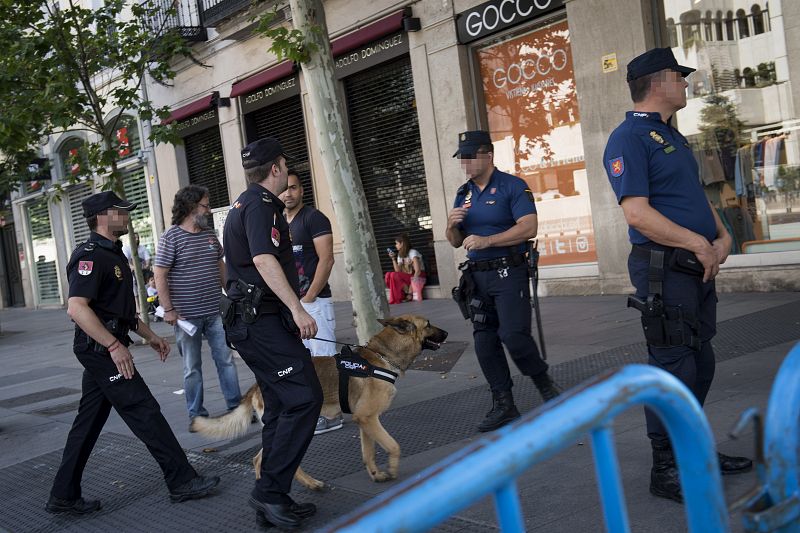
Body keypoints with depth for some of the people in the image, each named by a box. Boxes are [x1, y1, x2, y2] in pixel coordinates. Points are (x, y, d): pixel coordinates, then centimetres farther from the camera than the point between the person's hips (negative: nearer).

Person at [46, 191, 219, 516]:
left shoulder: (112, 254, 17)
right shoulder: (90, 256, -16)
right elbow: (76, 308, -26)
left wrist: (149, 335, 21)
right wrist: (114, 345, -27)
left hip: (103, 351, 10)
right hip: (101, 349, -10)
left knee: (88, 422, 12)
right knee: (145, 413, -5)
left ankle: (64, 496, 18)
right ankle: (182, 482, 2)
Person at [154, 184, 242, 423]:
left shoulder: (210, 235, 10)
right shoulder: (171, 237, -8)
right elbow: (160, 275, -10)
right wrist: (168, 309, -14)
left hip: (215, 312, 5)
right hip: (187, 314, -5)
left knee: (226, 359, 5)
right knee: (192, 367, 6)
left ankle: (236, 406, 14)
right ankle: (196, 414, 15)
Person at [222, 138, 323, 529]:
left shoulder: (244, 204, 21)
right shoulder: (260, 205, -11)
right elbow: (264, 259, -25)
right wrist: (296, 308, -32)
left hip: (249, 319, 11)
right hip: (264, 319, -11)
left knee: (281, 405, 11)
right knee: (304, 397, -14)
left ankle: (273, 499, 15)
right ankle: (270, 491, -12)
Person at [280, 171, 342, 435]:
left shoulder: (313, 218, -7)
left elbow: (326, 259, -14)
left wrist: (308, 297, -15)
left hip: (314, 301, -8)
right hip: (289, 303, 8)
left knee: (324, 358, -4)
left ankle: (332, 414, 2)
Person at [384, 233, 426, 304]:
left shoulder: (413, 253, -9)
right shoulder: (400, 255, 12)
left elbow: (417, 271, -19)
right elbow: (398, 271, 1)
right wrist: (393, 259, -8)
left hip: (418, 277, -7)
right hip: (408, 278, 7)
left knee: (394, 275, -27)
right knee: (388, 275, -17)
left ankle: (410, 294, -18)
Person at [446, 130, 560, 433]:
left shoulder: (512, 186, -5)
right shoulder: (464, 194, 14)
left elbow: (528, 228, -17)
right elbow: (456, 242, 18)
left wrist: (486, 241, -23)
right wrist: (452, 226, -5)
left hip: (509, 273, -6)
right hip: (477, 277, 7)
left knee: (513, 335, -16)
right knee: (485, 343, 5)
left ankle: (545, 384, 11)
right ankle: (503, 405, 14)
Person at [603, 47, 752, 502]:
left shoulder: (673, 136, 19)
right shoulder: (629, 139, -12)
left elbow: (698, 195, 22)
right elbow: (637, 213, -21)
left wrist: (722, 237, 4)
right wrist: (698, 243, -17)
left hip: (698, 266, 10)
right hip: (663, 269, -9)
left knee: (701, 363, 16)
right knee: (674, 368, -4)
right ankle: (666, 469, 8)